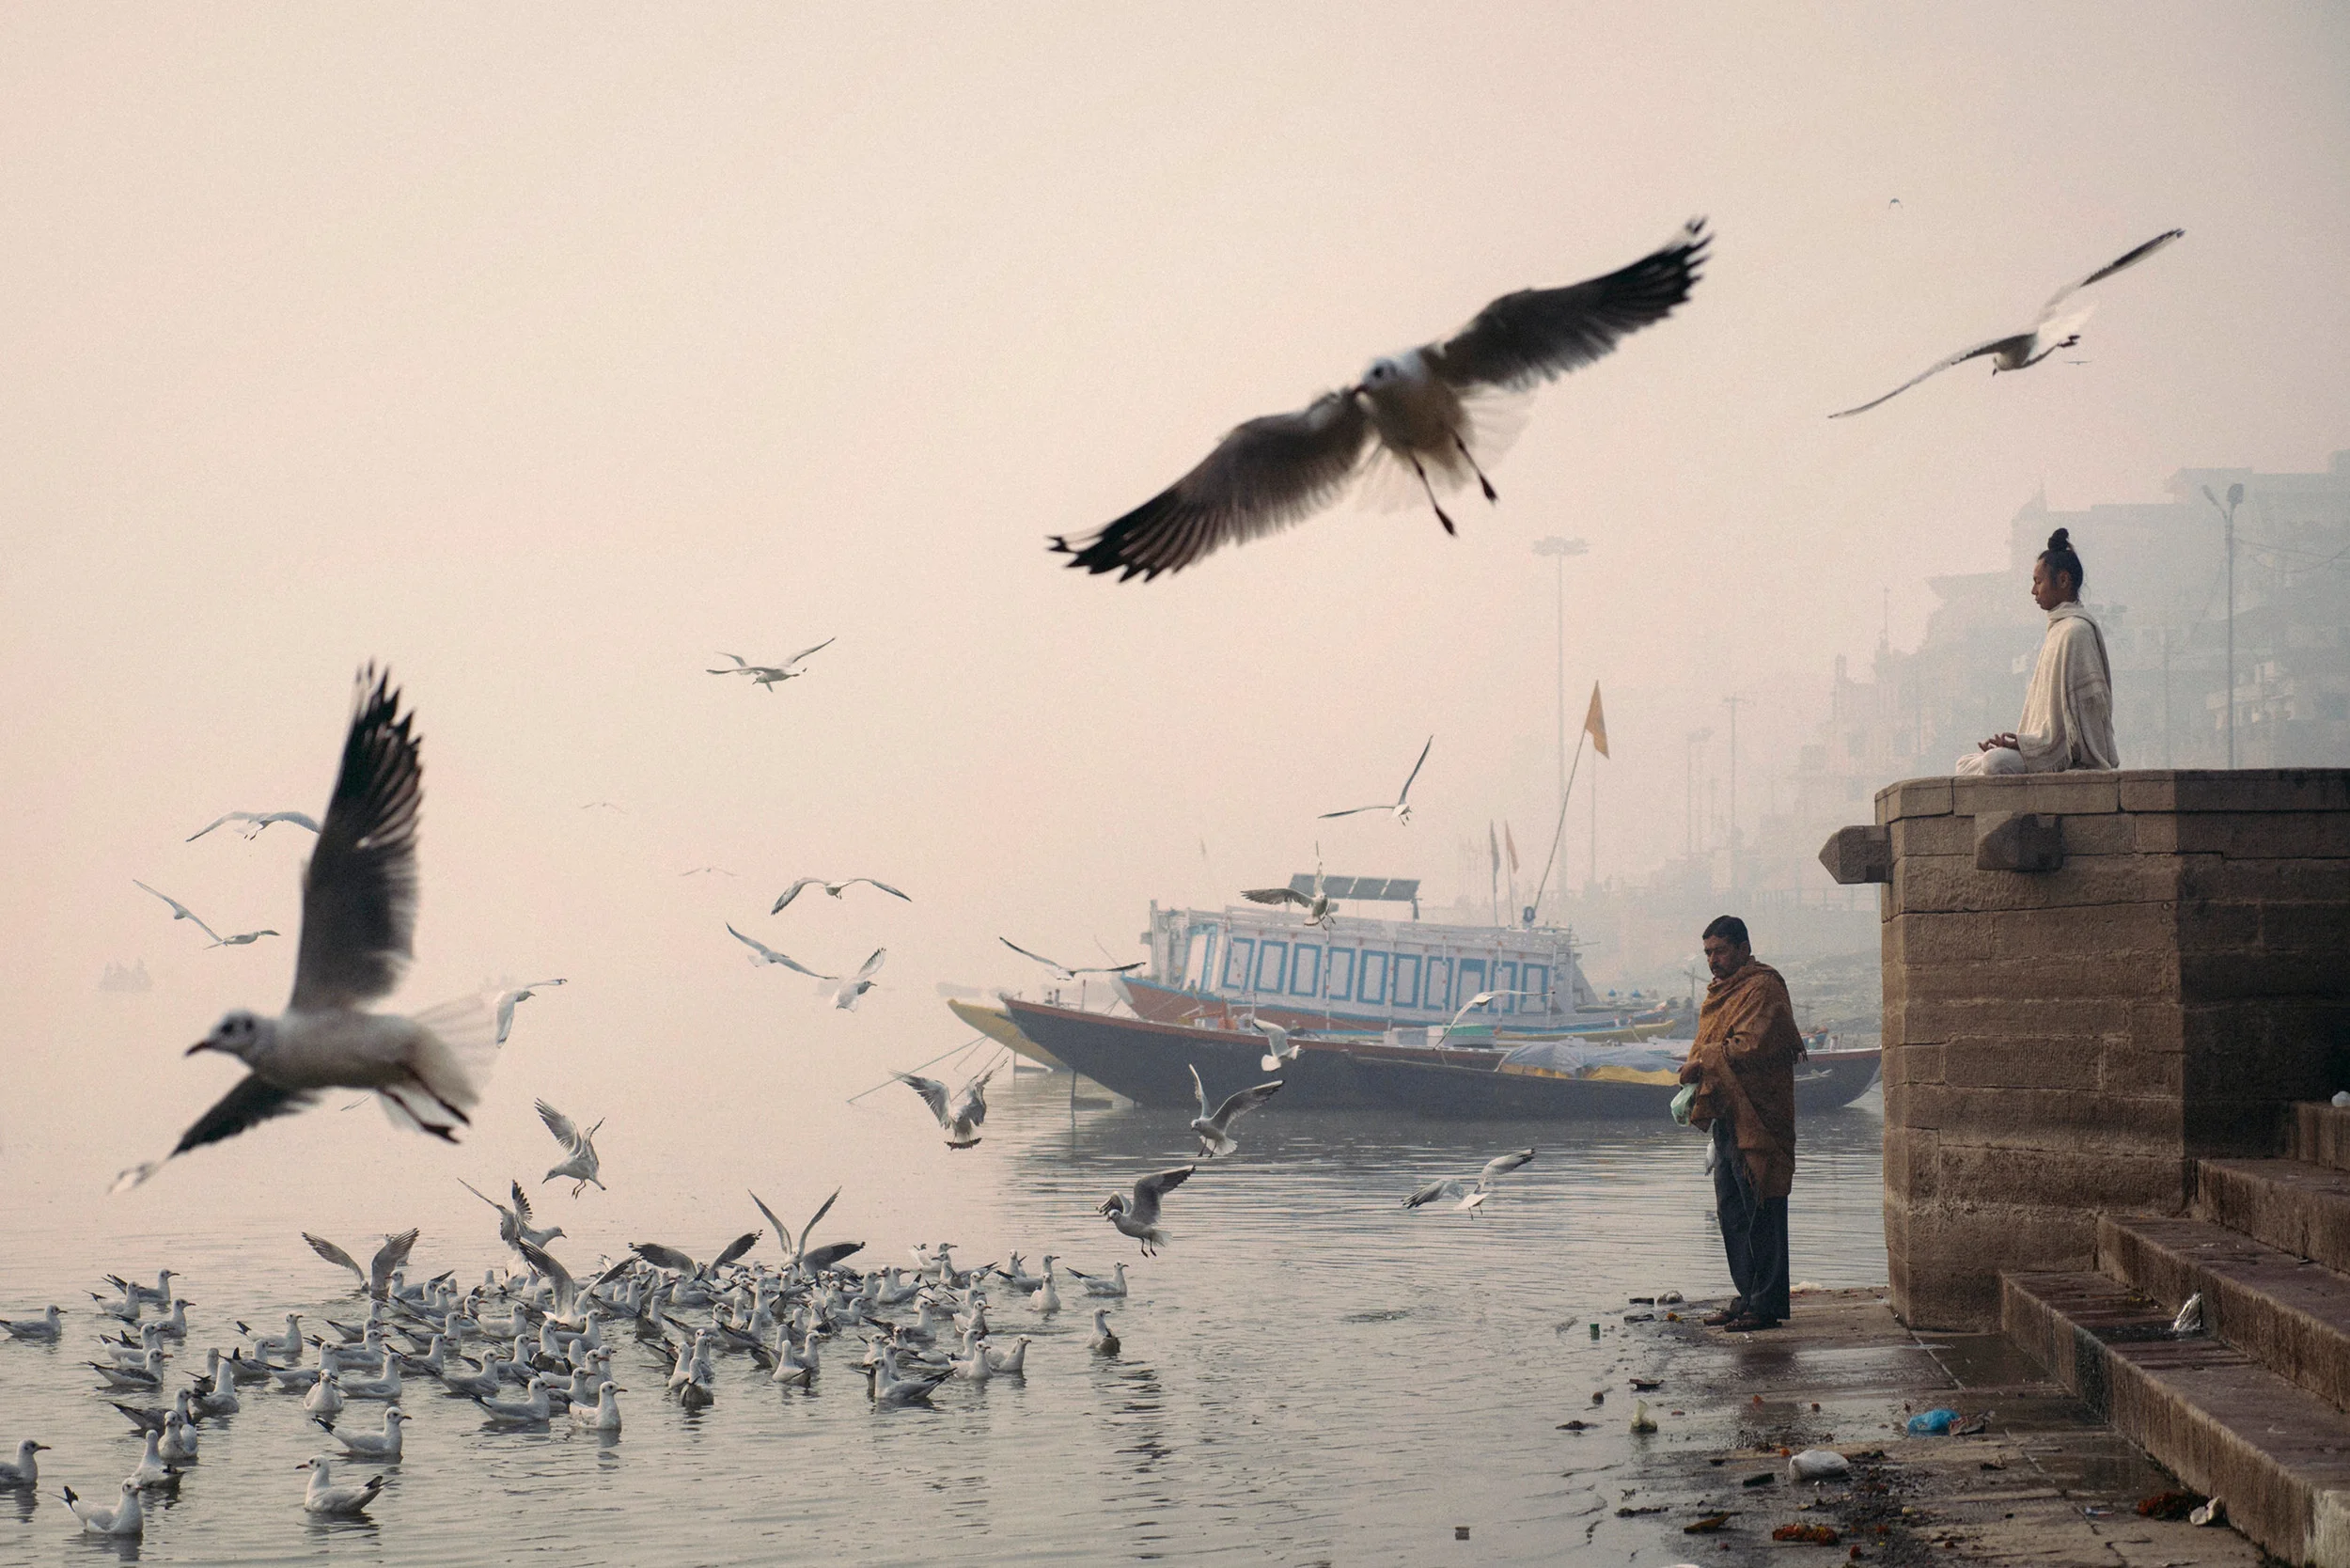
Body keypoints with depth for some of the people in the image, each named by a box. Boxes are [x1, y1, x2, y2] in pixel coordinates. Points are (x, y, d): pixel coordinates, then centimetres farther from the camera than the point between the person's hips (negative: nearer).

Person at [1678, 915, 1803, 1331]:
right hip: (1726, 1118, 10)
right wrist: (1696, 1070, 4)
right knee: (1731, 1211, 12)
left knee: (1761, 1211, -7)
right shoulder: (1722, 992, 21)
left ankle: (1767, 1304, -5)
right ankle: (1748, 1297, 18)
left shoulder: (1763, 988, -9)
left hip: (1755, 1120, -10)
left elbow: (1753, 1045, -20)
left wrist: (1703, 1062, -14)